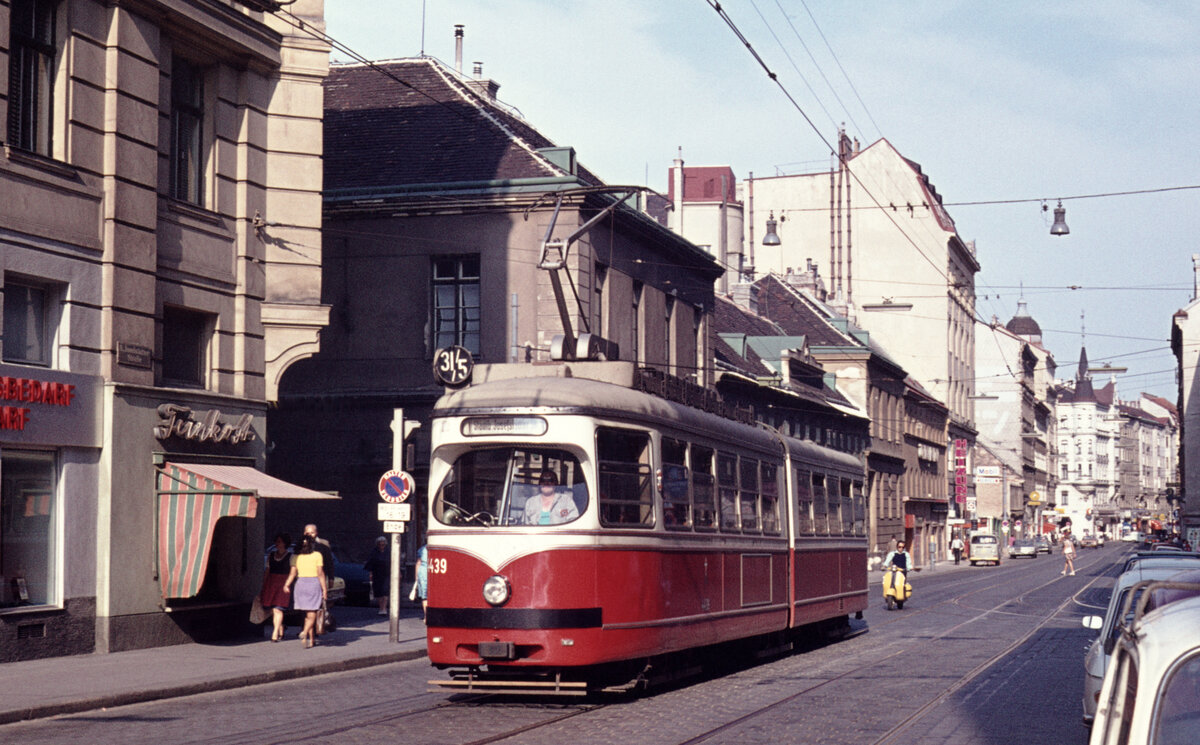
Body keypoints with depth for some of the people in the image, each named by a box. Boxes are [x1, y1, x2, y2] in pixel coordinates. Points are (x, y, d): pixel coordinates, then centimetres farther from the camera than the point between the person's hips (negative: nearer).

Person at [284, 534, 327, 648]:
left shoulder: (296, 556, 5)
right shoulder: (317, 555, -4)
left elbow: (293, 573, -6)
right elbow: (320, 573, -7)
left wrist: (287, 584, -10)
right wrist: (324, 588, -4)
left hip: (300, 583, 4)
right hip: (314, 583, -4)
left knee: (307, 614, 13)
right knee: (312, 613, -2)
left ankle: (312, 640, 15)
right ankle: (305, 632, -28)